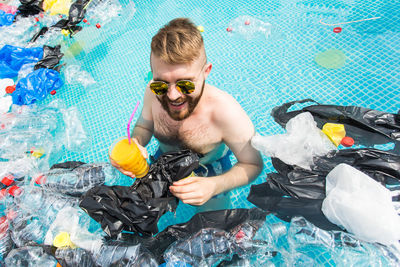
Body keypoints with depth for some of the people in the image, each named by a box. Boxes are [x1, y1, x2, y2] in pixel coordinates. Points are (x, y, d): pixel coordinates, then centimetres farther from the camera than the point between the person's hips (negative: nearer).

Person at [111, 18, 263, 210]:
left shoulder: (227, 113, -41)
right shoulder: (153, 91, -29)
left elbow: (253, 164, -27)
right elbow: (144, 125, -7)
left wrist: (215, 186, -45)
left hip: (210, 170, -3)